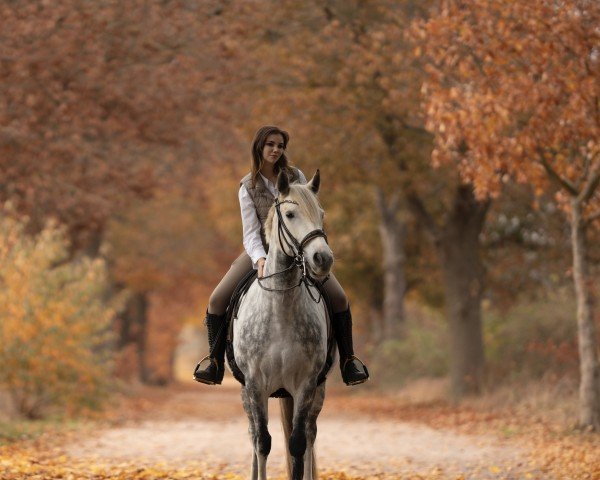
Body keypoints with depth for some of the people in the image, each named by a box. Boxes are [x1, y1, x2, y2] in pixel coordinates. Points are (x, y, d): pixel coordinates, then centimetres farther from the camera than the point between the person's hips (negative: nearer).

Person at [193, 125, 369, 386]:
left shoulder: (296, 177, 0)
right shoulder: (248, 187, -4)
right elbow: (250, 232, -13)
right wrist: (260, 260, -32)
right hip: (261, 250, -1)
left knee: (339, 297, -16)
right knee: (217, 299, -16)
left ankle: (348, 359, 1)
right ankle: (215, 359, 3)